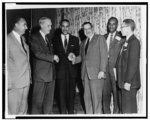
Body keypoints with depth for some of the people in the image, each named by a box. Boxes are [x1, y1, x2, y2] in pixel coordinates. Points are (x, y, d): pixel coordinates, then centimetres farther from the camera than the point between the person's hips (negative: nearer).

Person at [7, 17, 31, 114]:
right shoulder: (8, 39, -8)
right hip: (15, 82, -7)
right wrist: (8, 82, -13)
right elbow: (6, 61, -10)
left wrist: (29, 77, 9)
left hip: (26, 81, 7)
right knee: (13, 110, 0)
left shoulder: (23, 39, 15)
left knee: (23, 108, 13)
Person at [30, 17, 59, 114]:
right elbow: (38, 53, -17)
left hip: (51, 74, 7)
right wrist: (52, 57, -12)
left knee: (49, 100, 10)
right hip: (40, 74, -7)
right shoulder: (34, 38, -6)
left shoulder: (49, 39, 19)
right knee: (38, 100, 1)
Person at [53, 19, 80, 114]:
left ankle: (71, 111, 21)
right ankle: (63, 112, 15)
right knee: (61, 92, 3)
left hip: (71, 70, 1)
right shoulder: (55, 39, 6)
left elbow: (78, 54, 8)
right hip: (60, 70, -1)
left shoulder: (75, 39, 10)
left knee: (71, 92, 8)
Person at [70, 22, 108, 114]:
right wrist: (75, 59, 1)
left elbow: (104, 55, -5)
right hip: (85, 74, 6)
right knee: (87, 98, 8)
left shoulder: (100, 38, 3)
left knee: (96, 97, -6)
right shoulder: (84, 42, 22)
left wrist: (102, 70, -14)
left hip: (96, 73, -6)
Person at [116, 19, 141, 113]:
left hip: (130, 83, -9)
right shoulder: (127, 42, 17)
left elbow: (133, 63, -18)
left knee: (129, 109, -4)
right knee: (125, 107, 13)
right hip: (125, 82, 9)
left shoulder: (134, 42, -12)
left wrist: (128, 81, -19)